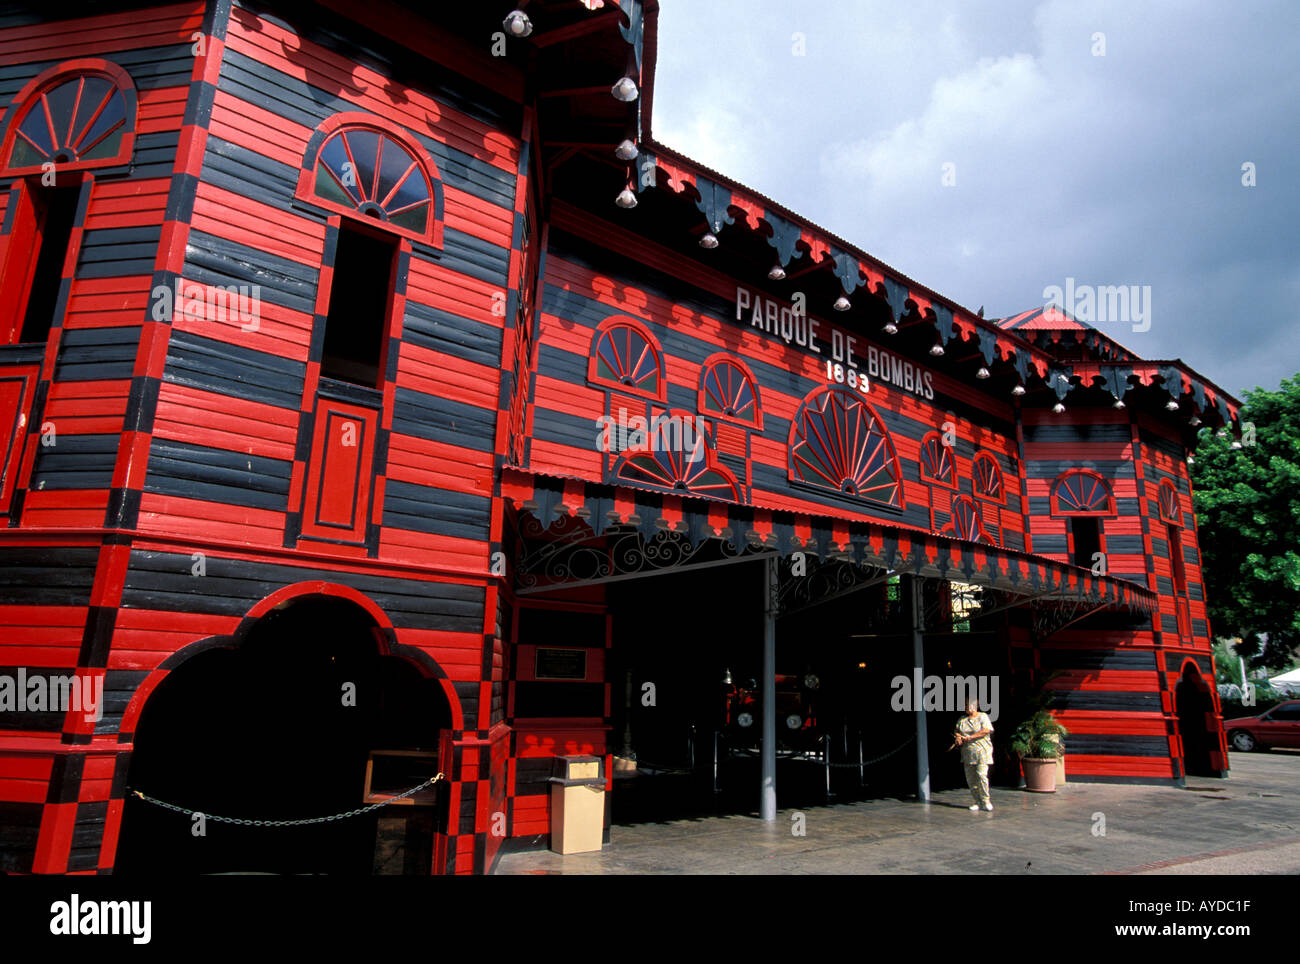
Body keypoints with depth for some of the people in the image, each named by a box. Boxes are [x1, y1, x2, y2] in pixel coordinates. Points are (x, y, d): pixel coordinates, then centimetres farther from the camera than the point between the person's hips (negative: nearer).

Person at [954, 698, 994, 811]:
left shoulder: (983, 716, 1)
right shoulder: (962, 720, 15)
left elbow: (986, 730, -12)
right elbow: (957, 733, 17)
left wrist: (970, 737, -14)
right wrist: (958, 738, -7)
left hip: (982, 752, -5)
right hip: (968, 753, 5)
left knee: (981, 775, -16)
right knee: (970, 778, 2)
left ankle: (986, 800, -1)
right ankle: (978, 802, 11)